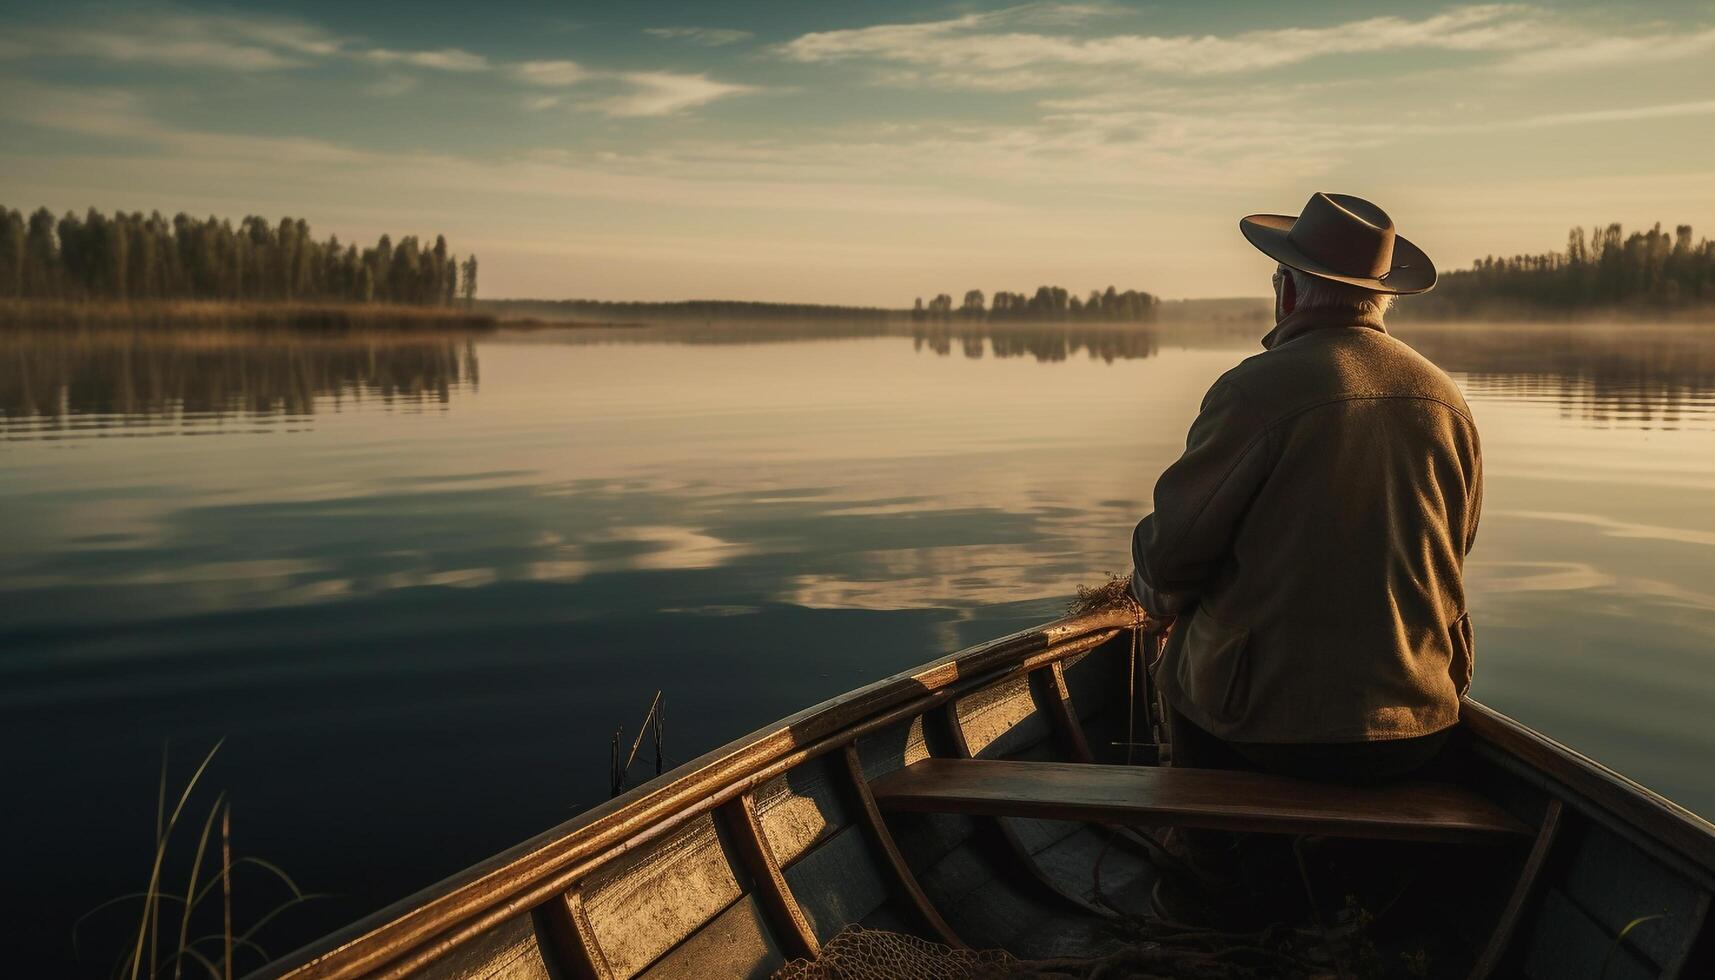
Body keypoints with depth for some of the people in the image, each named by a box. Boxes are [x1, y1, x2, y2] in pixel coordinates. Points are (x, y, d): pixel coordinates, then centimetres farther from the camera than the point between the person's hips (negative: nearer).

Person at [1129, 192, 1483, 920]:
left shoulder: (1255, 391, -17)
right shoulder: (1446, 400, 1)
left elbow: (1170, 553, -11)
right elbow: (1453, 554, 14)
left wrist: (1155, 592, 13)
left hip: (1278, 724, -5)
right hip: (1417, 729, 5)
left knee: (1185, 659, 26)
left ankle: (1209, 875, 37)